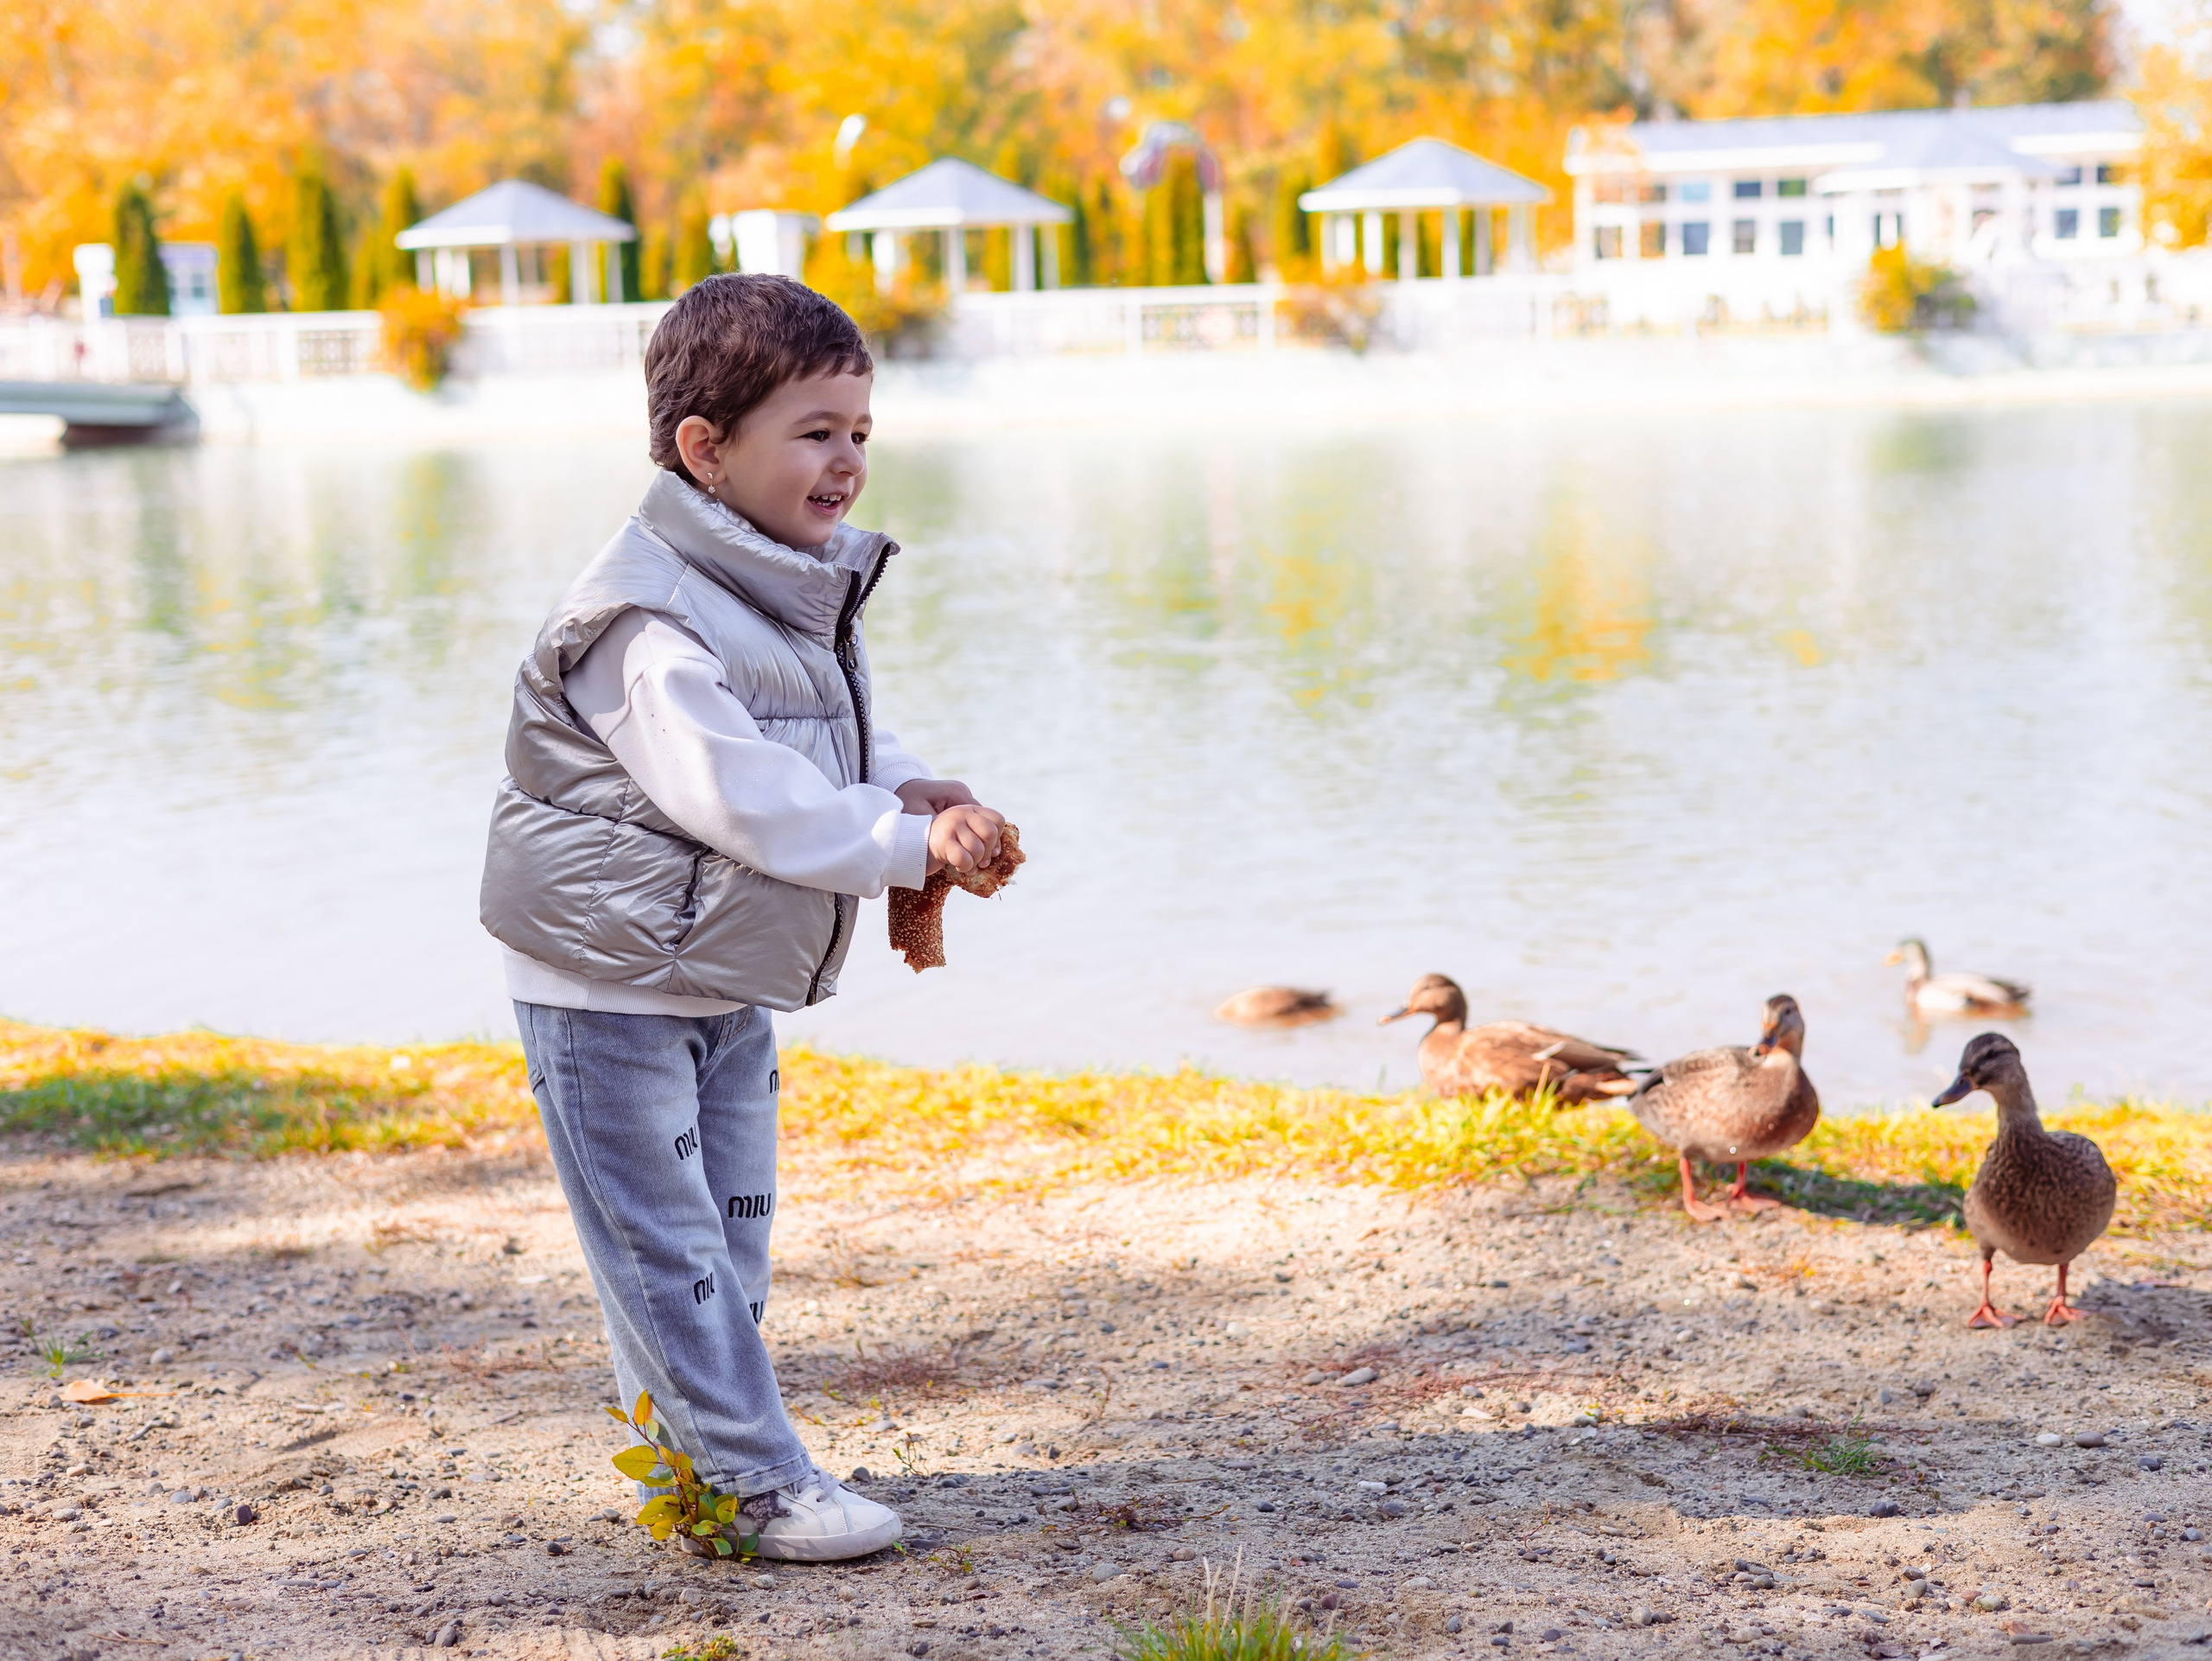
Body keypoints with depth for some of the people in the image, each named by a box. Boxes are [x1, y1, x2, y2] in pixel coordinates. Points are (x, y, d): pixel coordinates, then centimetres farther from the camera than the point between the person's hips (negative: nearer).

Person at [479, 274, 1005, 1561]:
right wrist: (911, 844, -26)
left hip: (731, 983, 10)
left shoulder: (805, 589, 4)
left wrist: (912, 792, -8)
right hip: (613, 984, -9)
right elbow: (743, 798, -30)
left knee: (733, 1230, 16)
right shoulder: (653, 621, -26)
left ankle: (696, 1467, 28)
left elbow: (845, 745, 13)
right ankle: (759, 1481, 5)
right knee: (668, 1246, -2)